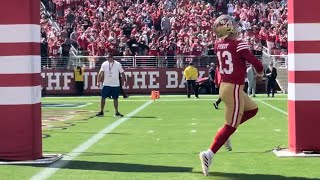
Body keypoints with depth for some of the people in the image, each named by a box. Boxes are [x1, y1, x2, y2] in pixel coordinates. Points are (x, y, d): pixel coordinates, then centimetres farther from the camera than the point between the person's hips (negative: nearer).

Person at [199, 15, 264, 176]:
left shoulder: (218, 45, 4)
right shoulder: (239, 46, -16)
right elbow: (257, 65, -7)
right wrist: (259, 70, 11)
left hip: (224, 86, 8)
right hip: (234, 89, -8)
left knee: (252, 109, 24)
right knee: (230, 126, 0)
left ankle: (226, 133, 16)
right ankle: (209, 154, -3)